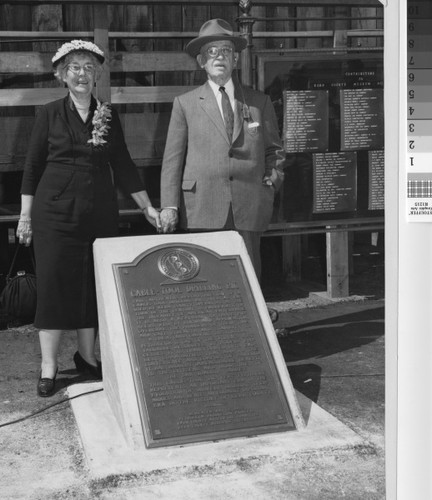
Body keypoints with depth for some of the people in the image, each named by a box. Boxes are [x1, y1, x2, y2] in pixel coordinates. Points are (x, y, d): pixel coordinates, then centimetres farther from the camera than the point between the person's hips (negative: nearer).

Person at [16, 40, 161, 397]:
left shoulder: (109, 116, 8)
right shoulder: (50, 114, 1)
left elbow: (123, 165, 10)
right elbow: (32, 167, 2)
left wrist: (148, 207, 7)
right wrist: (25, 216, -1)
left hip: (100, 213, 3)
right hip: (55, 212, -3)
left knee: (94, 283, 7)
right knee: (54, 283, -2)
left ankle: (87, 356, 21)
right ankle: (48, 367, 4)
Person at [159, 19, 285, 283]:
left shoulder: (260, 102, 14)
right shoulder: (185, 103, 9)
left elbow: (274, 150, 22)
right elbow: (172, 159, 4)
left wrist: (272, 181, 5)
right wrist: (169, 206, -4)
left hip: (249, 211, 2)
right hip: (201, 211, -1)